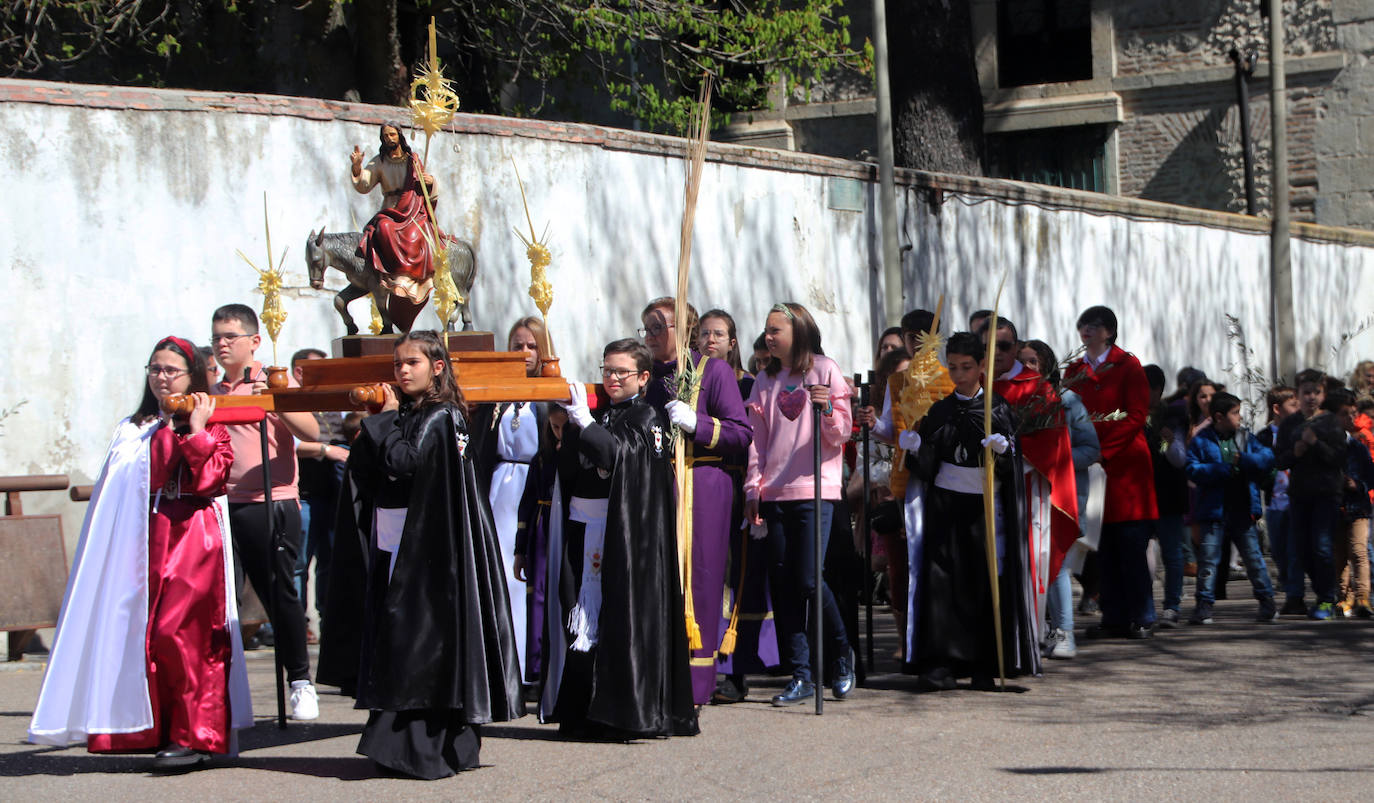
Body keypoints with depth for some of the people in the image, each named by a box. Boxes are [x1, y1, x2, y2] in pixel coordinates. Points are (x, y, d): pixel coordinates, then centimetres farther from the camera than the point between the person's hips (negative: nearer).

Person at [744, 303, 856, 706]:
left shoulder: (824, 371, 1)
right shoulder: (766, 380, 15)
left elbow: (841, 434, -2)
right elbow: (757, 440, 16)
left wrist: (828, 410, -21)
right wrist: (753, 489, 8)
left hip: (815, 488, -5)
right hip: (775, 492, 5)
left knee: (809, 580, -13)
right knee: (782, 584, 0)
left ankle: (841, 656, 11)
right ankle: (801, 676, 7)